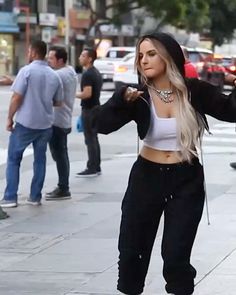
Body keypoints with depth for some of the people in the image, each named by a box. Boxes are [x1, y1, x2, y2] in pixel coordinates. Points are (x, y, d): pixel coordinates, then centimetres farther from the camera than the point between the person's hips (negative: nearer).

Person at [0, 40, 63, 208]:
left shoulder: (27, 71, -12)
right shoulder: (54, 76, 4)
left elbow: (17, 97, -14)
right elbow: (58, 102, 11)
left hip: (25, 123, -4)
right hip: (45, 124, 4)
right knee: (40, 160, 14)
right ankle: (35, 197, 14)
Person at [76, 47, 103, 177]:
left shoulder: (87, 74, -18)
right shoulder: (96, 72, 14)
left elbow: (87, 94, -26)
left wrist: (74, 94, -11)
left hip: (89, 109, -10)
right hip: (95, 107, 10)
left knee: (90, 139, -7)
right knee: (94, 138, 13)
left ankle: (92, 168, -5)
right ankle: (96, 167, 16)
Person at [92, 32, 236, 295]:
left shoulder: (194, 91, -9)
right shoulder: (139, 97, -9)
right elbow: (101, 124, -19)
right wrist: (121, 100, -36)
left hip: (186, 181, -2)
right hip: (147, 178, 2)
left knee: (175, 255, -4)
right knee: (131, 251, 9)